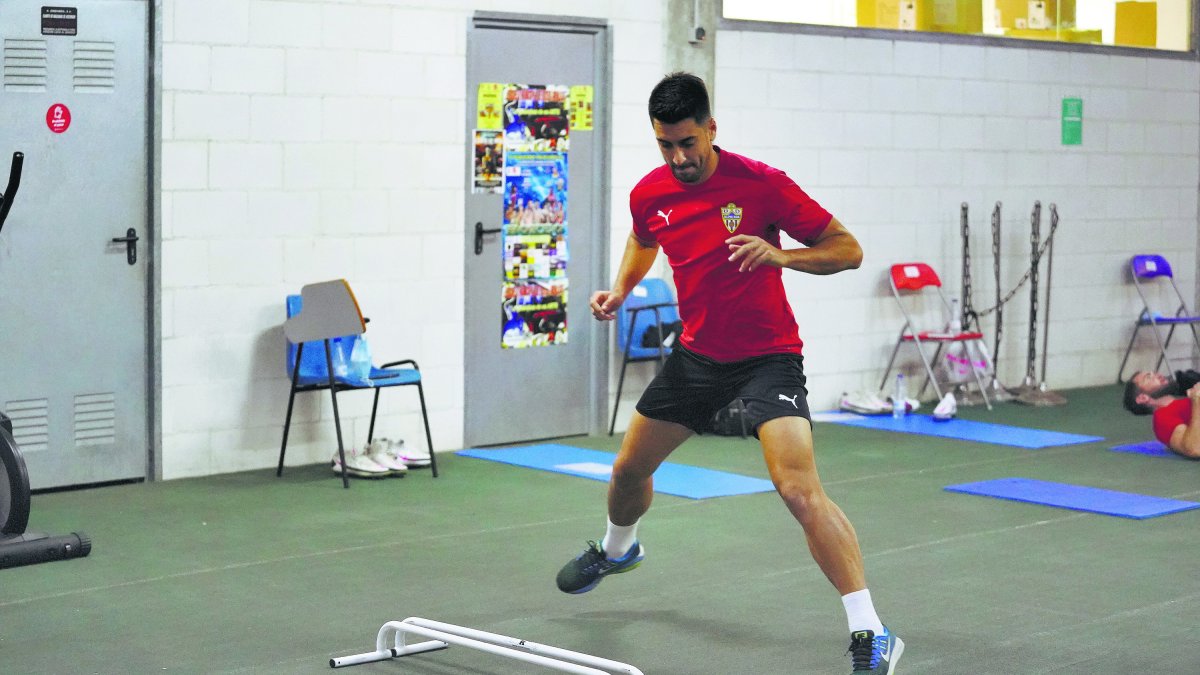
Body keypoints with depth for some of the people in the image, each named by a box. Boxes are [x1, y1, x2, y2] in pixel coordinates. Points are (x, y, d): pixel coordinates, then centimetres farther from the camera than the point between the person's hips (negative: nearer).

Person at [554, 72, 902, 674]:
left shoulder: (760, 183, -20)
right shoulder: (649, 195, -4)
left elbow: (848, 250, -16)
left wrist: (778, 254, -32)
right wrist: (620, 290, 5)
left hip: (766, 357, -6)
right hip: (697, 354, 6)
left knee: (800, 491, -24)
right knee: (629, 468, 19)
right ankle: (617, 549, 54)